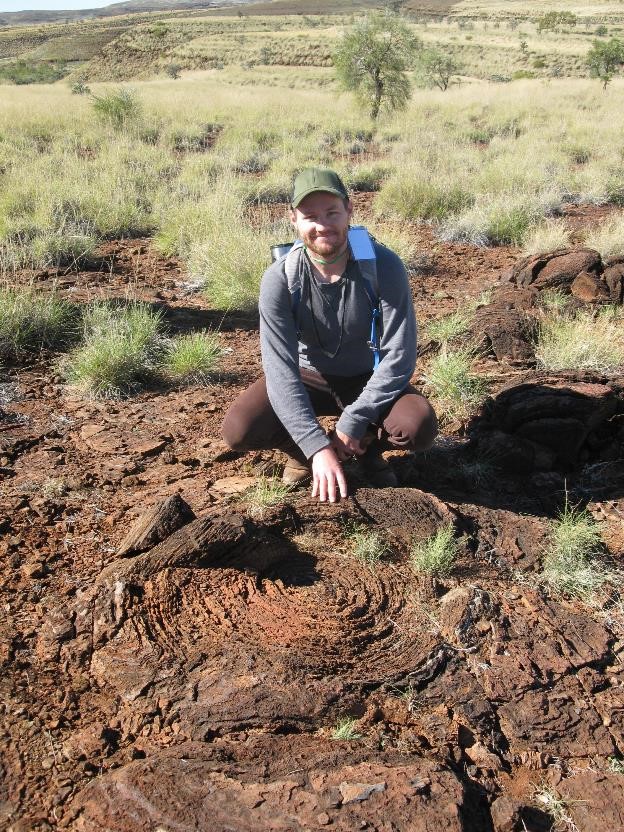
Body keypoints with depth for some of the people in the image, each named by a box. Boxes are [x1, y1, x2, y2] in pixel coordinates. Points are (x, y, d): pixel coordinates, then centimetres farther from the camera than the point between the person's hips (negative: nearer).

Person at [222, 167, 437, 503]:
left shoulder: (384, 266, -23)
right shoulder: (279, 279, -22)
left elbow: (399, 357, -22)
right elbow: (281, 370, -26)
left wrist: (351, 424, -26)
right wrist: (317, 447, -35)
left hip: (369, 380, 0)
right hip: (307, 377, 1)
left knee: (419, 426, -30)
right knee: (239, 430, -24)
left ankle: (368, 447, 6)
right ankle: (301, 451, 9)